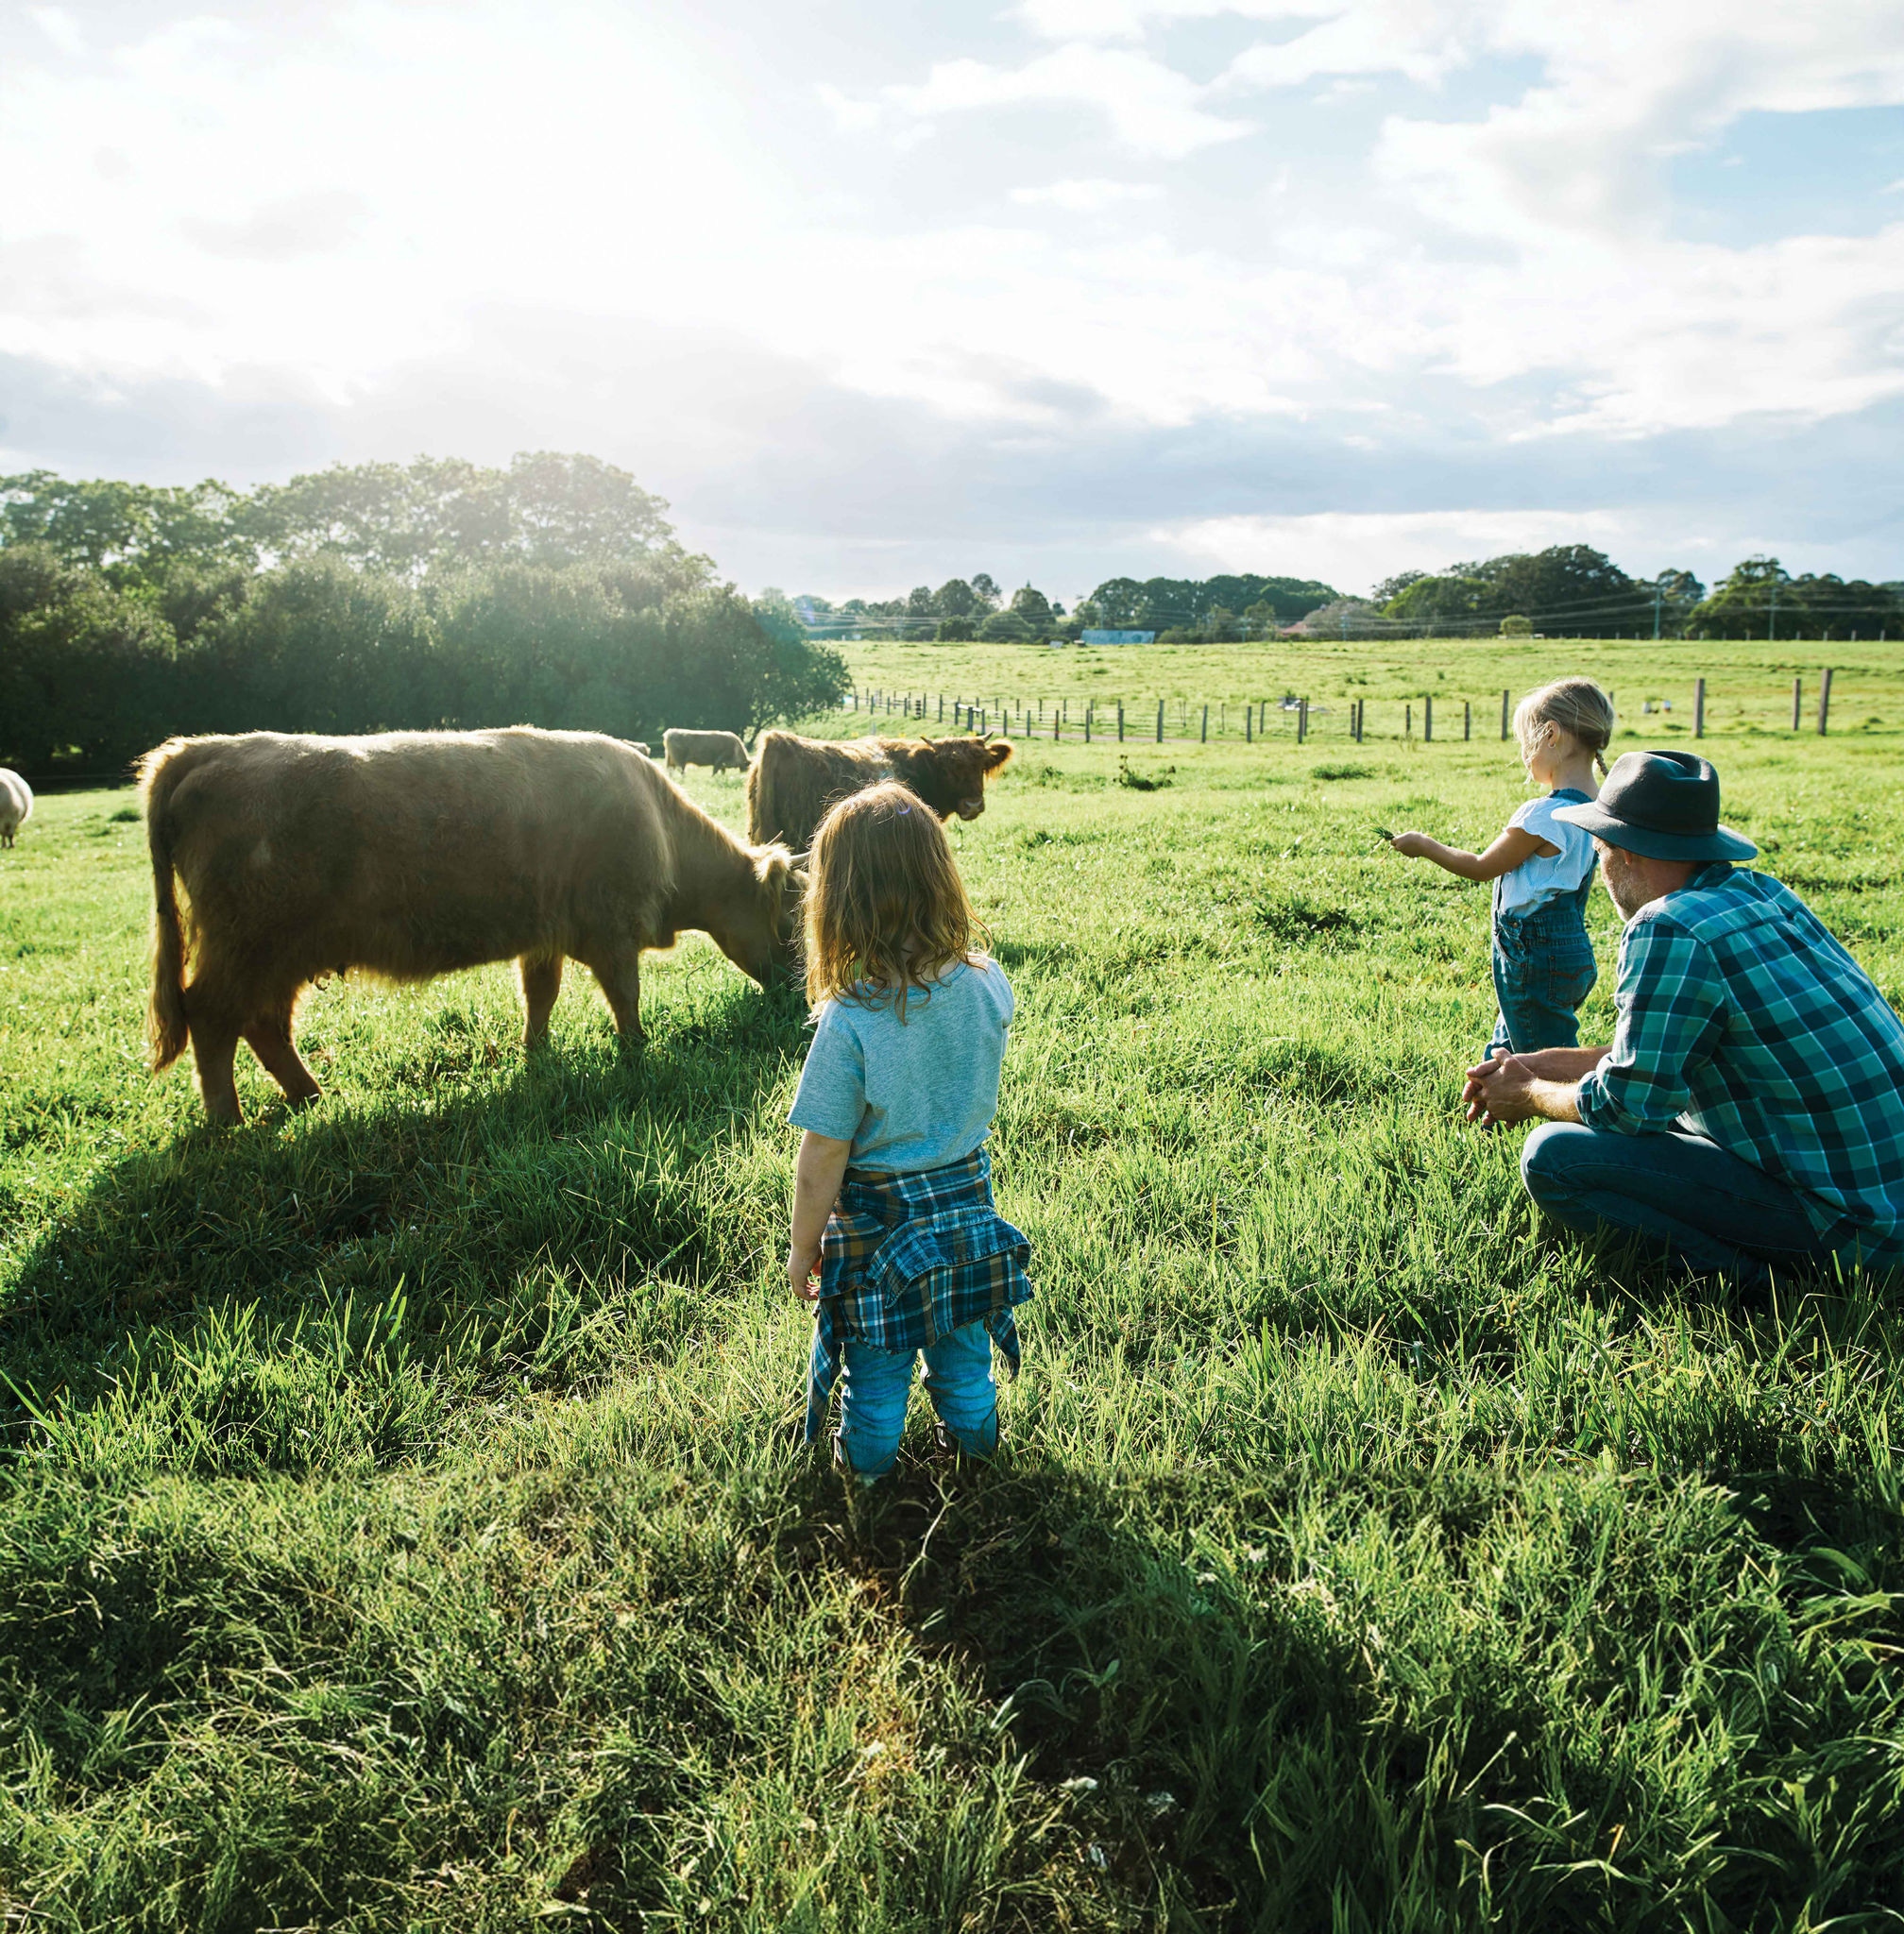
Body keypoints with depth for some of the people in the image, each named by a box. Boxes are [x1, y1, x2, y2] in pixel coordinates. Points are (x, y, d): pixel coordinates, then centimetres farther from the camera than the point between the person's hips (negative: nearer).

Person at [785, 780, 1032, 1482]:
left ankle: (869, 1458, 42)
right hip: (966, 1200, 4)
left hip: (877, 1220, -4)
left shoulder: (849, 1022, -29)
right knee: (962, 1341, 27)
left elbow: (821, 1162, -21)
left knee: (876, 1359, 20)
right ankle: (973, 1436, 48)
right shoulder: (988, 986, -16)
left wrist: (803, 1246, -6)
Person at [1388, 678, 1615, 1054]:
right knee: (1504, 1053, 23)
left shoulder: (1546, 814, -23)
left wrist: (1424, 846, 3)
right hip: (1569, 950, 9)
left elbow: (1482, 867, -10)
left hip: (1537, 962, -9)